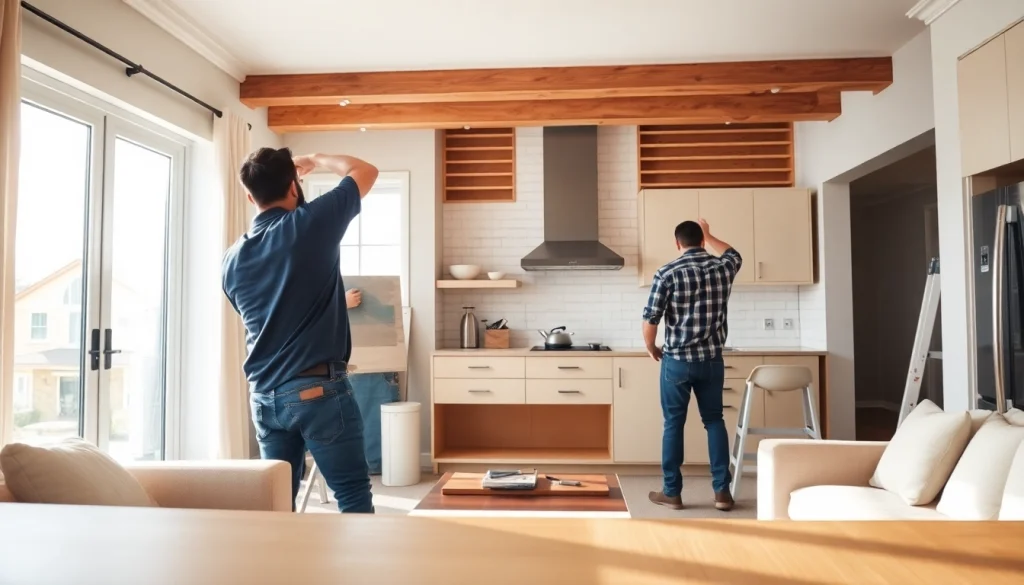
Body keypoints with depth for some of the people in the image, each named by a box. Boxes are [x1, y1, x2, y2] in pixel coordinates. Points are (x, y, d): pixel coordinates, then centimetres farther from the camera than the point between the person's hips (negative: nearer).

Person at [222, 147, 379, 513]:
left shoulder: (233, 258, 8)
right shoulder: (312, 223, -8)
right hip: (319, 390, -6)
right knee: (353, 494, 3)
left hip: (264, 395, 6)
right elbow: (366, 171, 5)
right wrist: (315, 160, 21)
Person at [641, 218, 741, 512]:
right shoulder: (723, 268, 3)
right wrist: (710, 236, 42)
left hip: (677, 361, -3)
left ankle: (672, 492, 13)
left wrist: (651, 348, 7)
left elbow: (651, 319, -11)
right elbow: (735, 254, 29)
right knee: (714, 421, 14)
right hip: (712, 361, 4)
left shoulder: (667, 273, -10)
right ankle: (722, 490, 14)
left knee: (673, 425, 6)